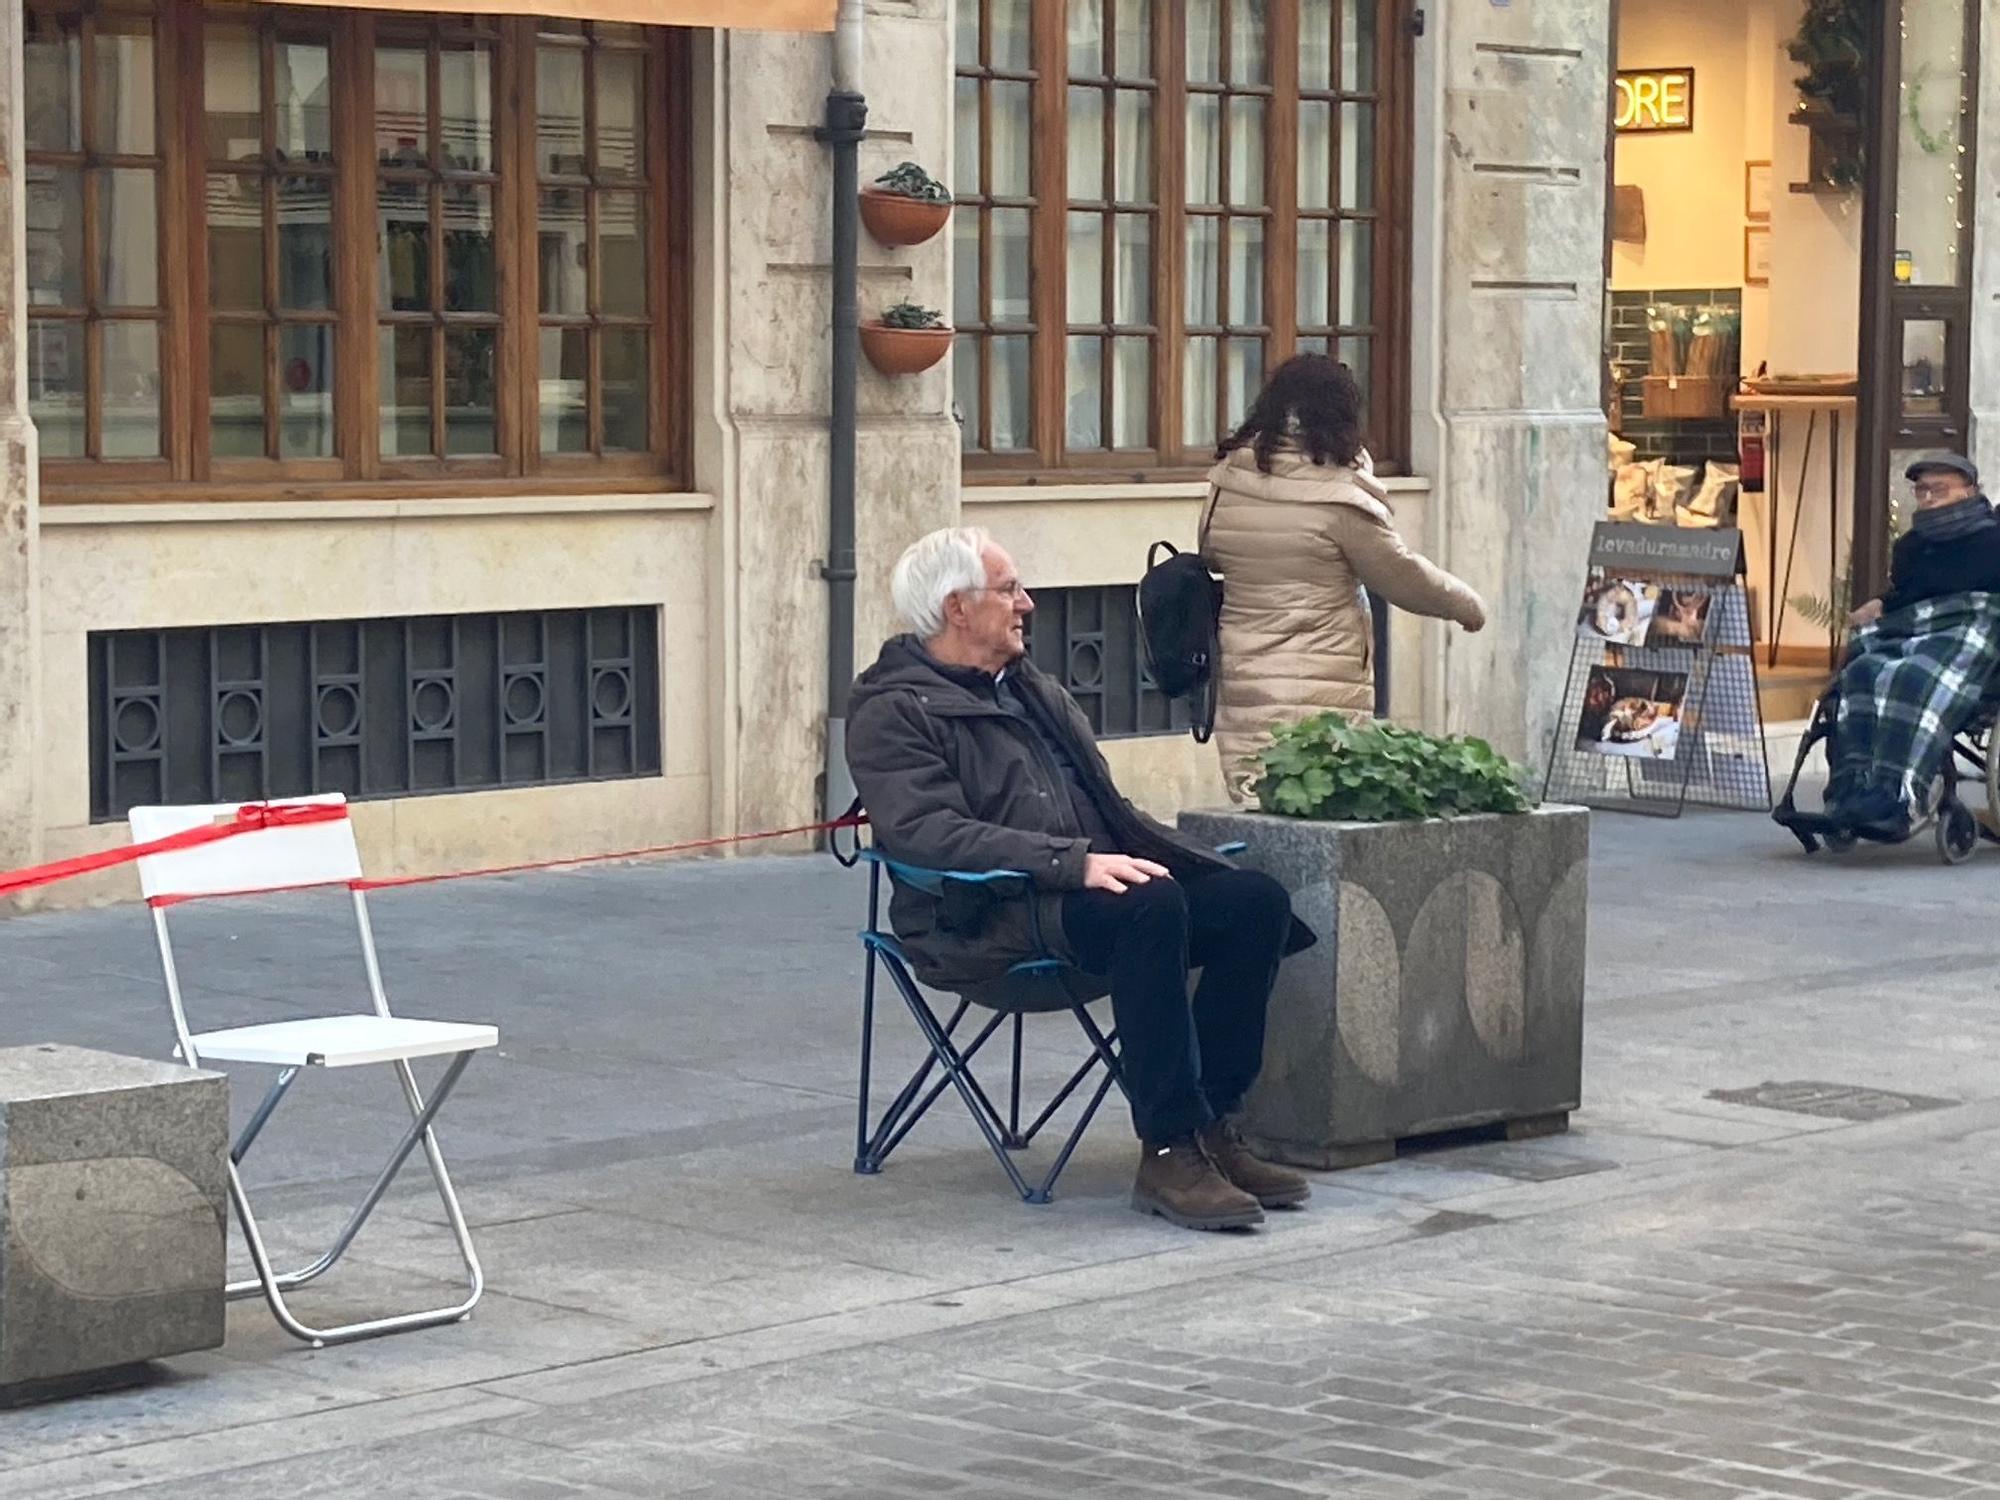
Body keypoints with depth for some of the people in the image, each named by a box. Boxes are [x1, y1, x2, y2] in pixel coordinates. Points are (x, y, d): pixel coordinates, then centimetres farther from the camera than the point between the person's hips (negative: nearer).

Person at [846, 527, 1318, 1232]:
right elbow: (932, 833, -18)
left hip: (1101, 883, 8)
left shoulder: (1032, 688, 25)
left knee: (1257, 899, -14)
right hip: (991, 922, -8)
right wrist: (1075, 862, -27)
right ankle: (1168, 1150, -33)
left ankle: (1210, 1124, -12)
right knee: (1151, 903, -35)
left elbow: (1108, 807, 28)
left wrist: (1171, 857, 8)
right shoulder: (893, 712, -2)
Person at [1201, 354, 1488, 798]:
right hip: (1321, 698, -5)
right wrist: (1466, 603, 14)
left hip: (1241, 685, 5)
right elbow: (1401, 574, -2)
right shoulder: (1338, 499, -11)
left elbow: (1211, 555, 19)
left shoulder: (1226, 487, 4)